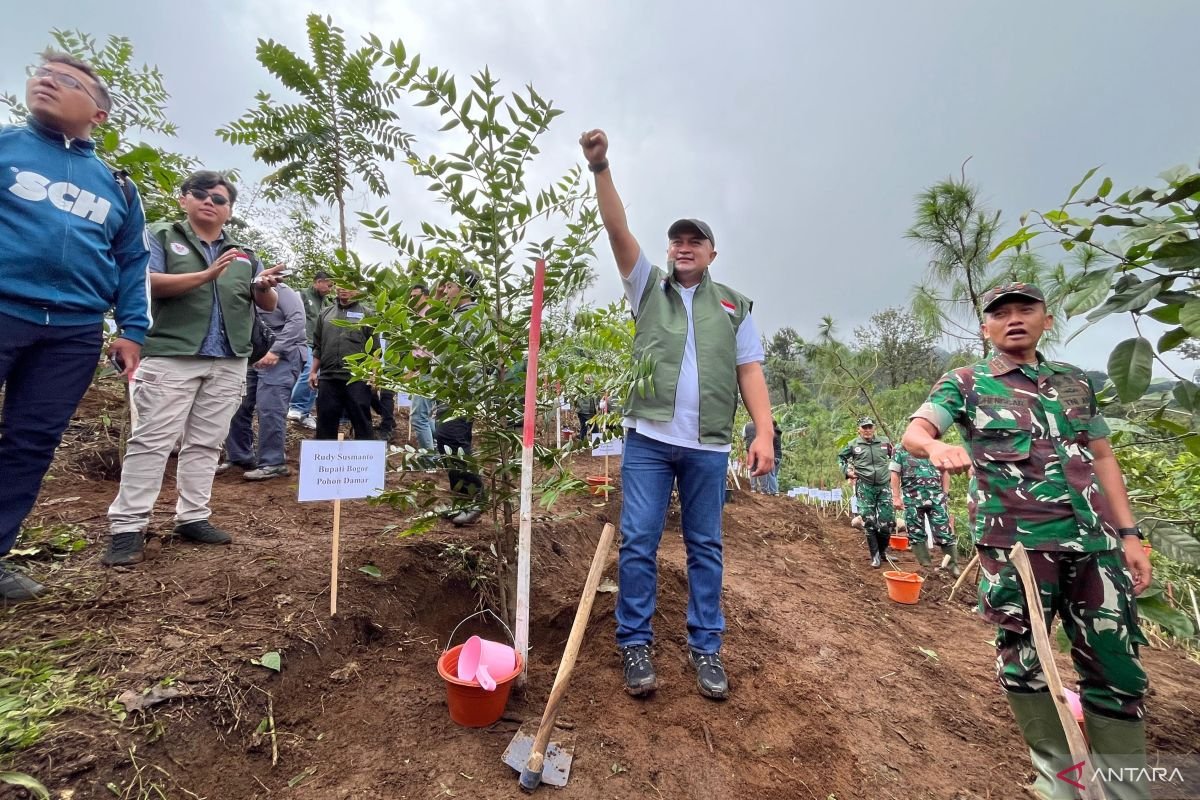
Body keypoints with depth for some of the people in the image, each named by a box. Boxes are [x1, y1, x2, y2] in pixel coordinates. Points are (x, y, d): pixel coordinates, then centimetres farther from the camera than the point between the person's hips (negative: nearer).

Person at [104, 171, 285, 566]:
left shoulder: (242, 253, 18)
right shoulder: (162, 235, 8)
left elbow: (268, 305, 13)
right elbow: (148, 282, -8)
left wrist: (264, 287, -10)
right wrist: (206, 275, -19)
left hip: (229, 363, 4)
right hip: (171, 356, -3)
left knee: (206, 443, 7)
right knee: (152, 440, -4)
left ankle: (192, 517, 15)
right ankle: (127, 527, 2)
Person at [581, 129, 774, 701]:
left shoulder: (734, 306, 13)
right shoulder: (649, 288, 13)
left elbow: (750, 371, 7)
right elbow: (618, 231, 2)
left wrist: (764, 433, -4)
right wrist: (601, 169, -9)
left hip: (709, 446, 1)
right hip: (648, 439, 0)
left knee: (705, 547, 10)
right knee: (638, 543, 1)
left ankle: (705, 647, 25)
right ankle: (635, 644, 17)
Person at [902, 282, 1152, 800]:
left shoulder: (1076, 381, 16)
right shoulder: (966, 383, 2)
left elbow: (1102, 458, 17)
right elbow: (915, 431, -13)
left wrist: (1129, 534, 10)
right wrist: (938, 446, -37)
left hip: (1096, 542, 4)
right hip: (1015, 542, -4)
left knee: (1117, 666, 8)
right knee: (1023, 659, 3)